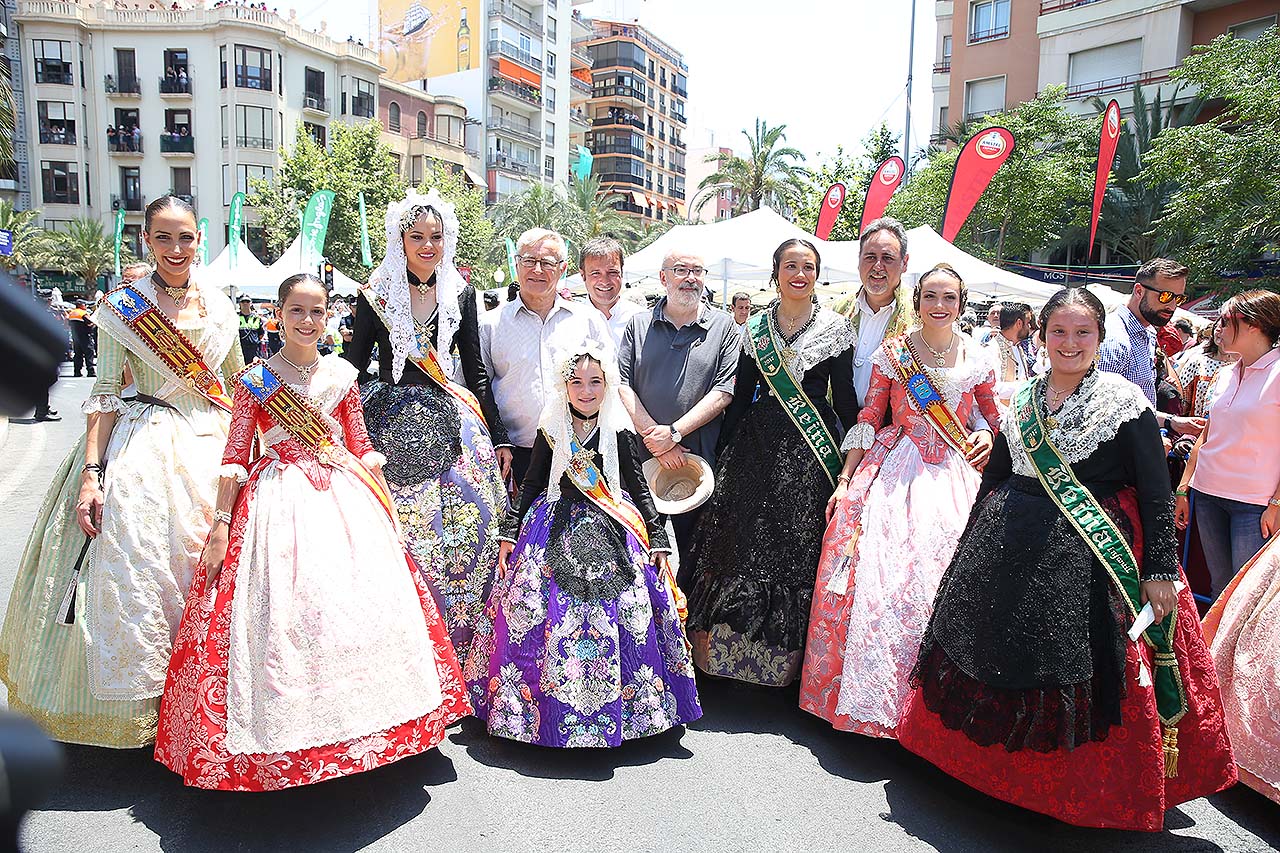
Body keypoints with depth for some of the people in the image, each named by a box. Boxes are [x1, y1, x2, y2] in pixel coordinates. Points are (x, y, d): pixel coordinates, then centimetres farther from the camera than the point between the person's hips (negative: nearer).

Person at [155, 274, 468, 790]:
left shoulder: (343, 375, 8)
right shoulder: (254, 380, 1)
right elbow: (235, 457, 0)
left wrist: (386, 508, 8)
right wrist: (220, 525, -4)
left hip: (347, 497, 3)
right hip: (280, 501, -2)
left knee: (360, 604, 0)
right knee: (281, 610, -6)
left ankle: (352, 724, 18)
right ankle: (287, 735, 11)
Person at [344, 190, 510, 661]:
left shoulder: (461, 294, 8)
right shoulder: (376, 295, 3)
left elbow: (475, 371, 11)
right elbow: (352, 367, 5)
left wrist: (499, 439, 8)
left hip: (451, 426, 2)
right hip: (392, 428, -2)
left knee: (466, 527, -2)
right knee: (398, 535, -4)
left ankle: (458, 647, 13)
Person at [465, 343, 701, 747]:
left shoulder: (619, 434, 1)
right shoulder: (550, 433, 3)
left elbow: (639, 490, 5)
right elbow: (530, 486, 9)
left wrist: (658, 542, 1)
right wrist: (509, 533, 3)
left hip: (610, 538, 0)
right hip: (556, 535, 1)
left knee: (613, 618, -4)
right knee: (551, 618, -4)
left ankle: (618, 708, 12)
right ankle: (549, 705, 13)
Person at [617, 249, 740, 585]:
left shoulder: (724, 327, 5)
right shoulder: (639, 325, 9)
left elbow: (725, 391, -4)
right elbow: (622, 384, 2)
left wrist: (675, 431, -12)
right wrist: (653, 436, -10)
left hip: (699, 460, -1)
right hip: (641, 458, 1)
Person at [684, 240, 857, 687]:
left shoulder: (836, 328, 4)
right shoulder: (756, 328, 9)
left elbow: (845, 397, 2)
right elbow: (741, 395, 9)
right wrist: (724, 451, 6)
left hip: (810, 451, -2)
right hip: (756, 445, 2)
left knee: (798, 544, 1)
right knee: (744, 540, 2)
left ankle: (784, 659, 14)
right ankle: (726, 651, 14)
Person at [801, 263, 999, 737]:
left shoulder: (977, 359, 6)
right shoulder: (891, 354, 2)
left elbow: (996, 418, 17)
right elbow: (868, 420, 2)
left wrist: (987, 438, -6)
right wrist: (845, 480, -2)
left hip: (953, 476, 1)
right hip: (895, 471, -1)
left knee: (942, 580, -3)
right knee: (878, 577, -7)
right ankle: (869, 694, 10)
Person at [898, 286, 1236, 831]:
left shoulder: (1125, 400, -5)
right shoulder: (1022, 400, 8)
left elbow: (1157, 494, -7)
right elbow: (993, 477, 15)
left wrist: (1161, 570, -13)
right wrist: (968, 548, 16)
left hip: (1089, 557, -4)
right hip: (1006, 551, 5)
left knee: (1078, 672, 0)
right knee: (992, 652, 11)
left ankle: (1079, 792, 22)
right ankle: (994, 762, 33)